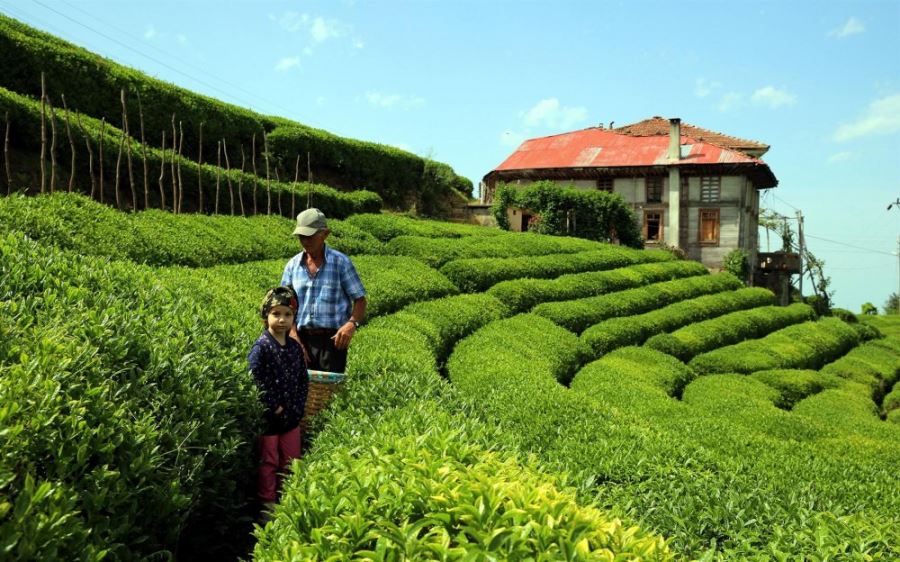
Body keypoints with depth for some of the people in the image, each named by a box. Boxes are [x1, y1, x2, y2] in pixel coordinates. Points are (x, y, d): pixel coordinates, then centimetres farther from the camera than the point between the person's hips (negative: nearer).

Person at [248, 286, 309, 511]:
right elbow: (254, 382, -20)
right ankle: (268, 501, 20)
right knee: (268, 461, 7)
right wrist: (275, 407, -18)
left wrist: (298, 407, -2)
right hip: (268, 417, -6)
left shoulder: (295, 347, 4)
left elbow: (304, 380, 10)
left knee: (291, 461, 16)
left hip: (292, 416, 6)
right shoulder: (261, 347, -14)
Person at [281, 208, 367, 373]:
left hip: (333, 339, -3)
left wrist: (352, 323, -20)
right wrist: (294, 337, -5)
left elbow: (360, 299, -1)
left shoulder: (341, 262, -1)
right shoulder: (293, 265, 8)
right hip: (303, 339, 3)